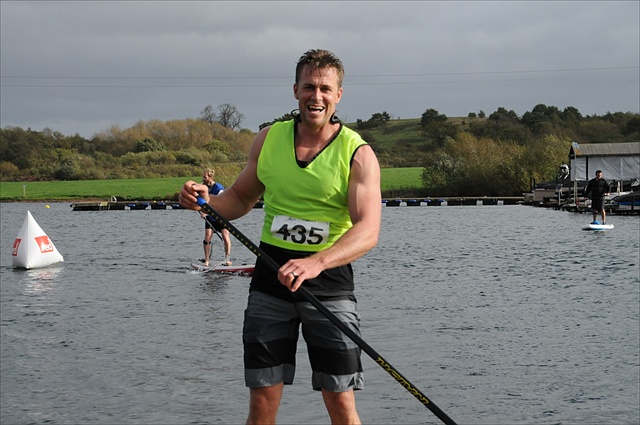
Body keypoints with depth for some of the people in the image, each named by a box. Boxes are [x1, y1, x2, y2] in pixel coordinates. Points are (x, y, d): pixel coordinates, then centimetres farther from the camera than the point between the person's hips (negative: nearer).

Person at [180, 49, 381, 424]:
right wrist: (208, 201, -3)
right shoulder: (268, 140, 6)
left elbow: (368, 231, -19)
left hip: (329, 277, -3)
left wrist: (316, 262, -35)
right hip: (271, 275, 3)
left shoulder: (358, 153, -7)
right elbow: (241, 198, 20)